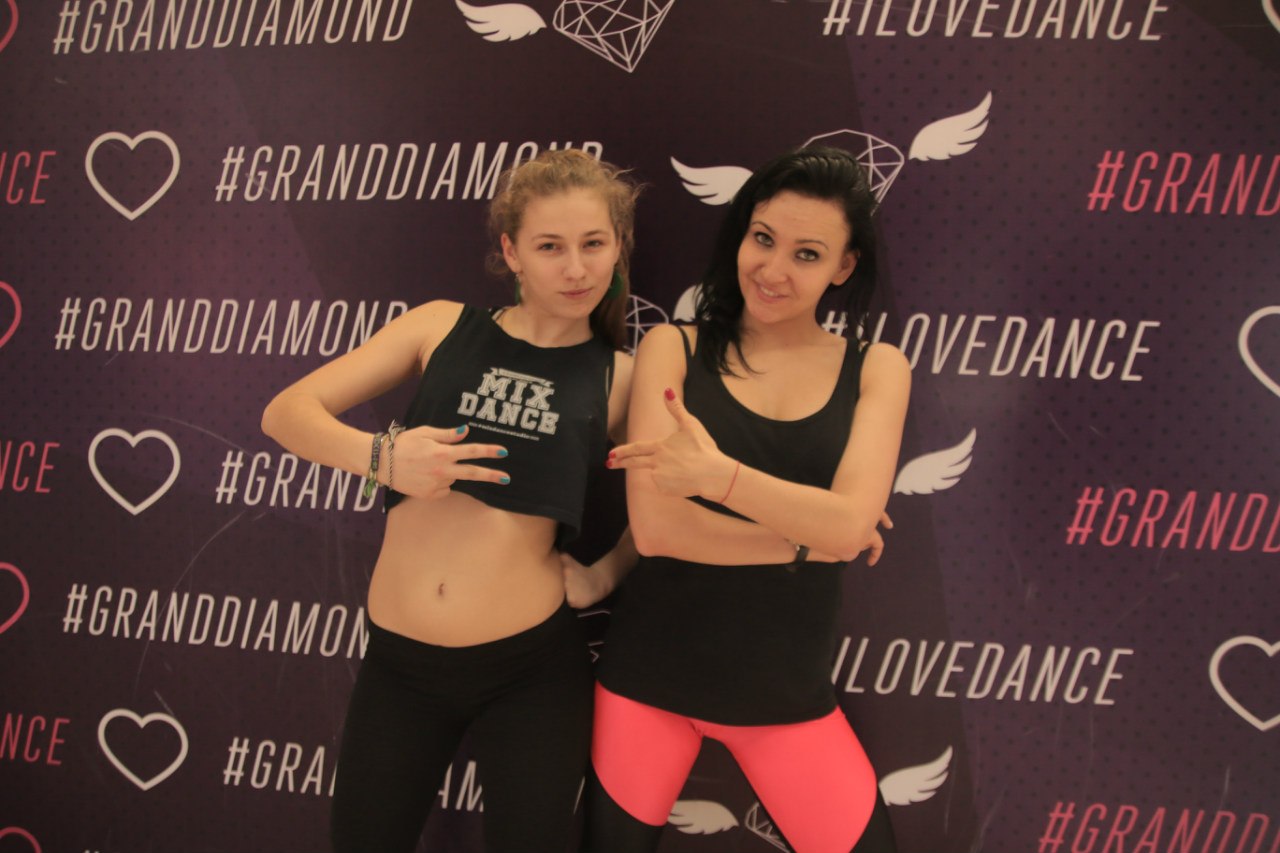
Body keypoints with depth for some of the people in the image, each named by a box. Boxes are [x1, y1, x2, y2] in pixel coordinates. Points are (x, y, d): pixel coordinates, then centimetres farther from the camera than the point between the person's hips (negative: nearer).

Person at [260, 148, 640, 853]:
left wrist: (604, 574, -8)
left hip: (530, 669, -1)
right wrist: (380, 454, -19)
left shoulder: (619, 378, -1)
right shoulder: (443, 327, 1)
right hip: (399, 661, 2)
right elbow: (286, 412, -2)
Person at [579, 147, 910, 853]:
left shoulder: (876, 370, 0)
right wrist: (809, 538, -13)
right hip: (649, 675, 0)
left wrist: (717, 474, -26)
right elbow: (652, 524, -15)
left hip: (786, 693, 1)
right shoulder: (673, 349, -4)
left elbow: (852, 522, -15)